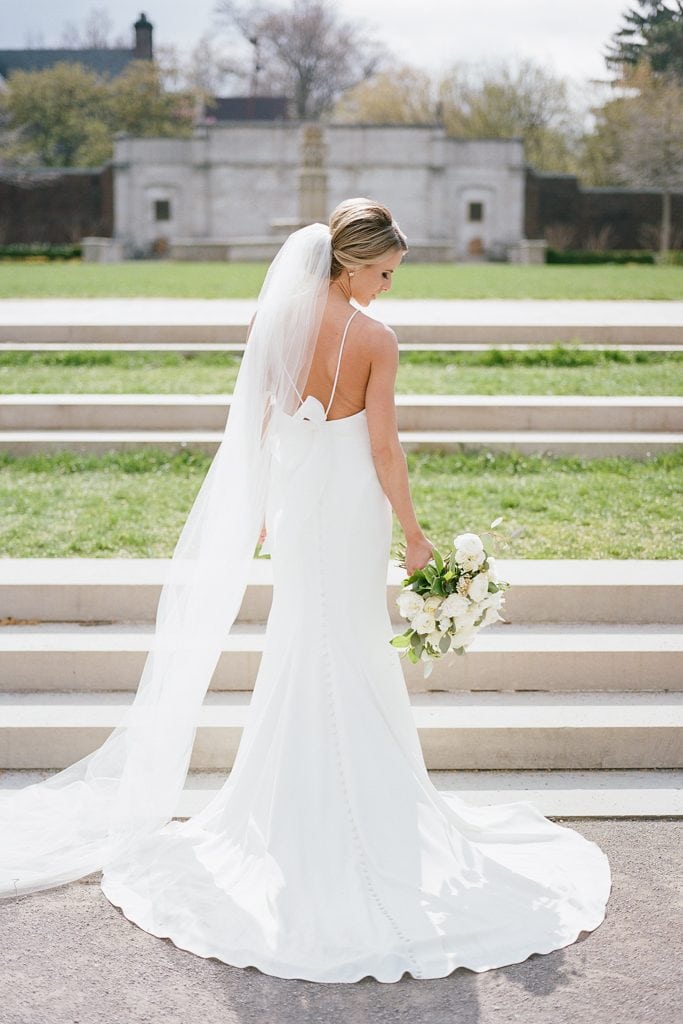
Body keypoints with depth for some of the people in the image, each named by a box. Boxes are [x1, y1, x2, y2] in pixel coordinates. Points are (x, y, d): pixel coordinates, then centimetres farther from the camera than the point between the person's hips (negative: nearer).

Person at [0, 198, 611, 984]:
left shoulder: (275, 318, -2)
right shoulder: (375, 340, -15)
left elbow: (255, 425, 3)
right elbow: (384, 450, -14)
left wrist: (259, 511, 14)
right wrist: (414, 534, -4)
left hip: (291, 498, 4)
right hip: (351, 505, -4)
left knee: (300, 642, 17)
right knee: (350, 648, 8)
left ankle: (300, 796, 29)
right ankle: (355, 802, 19)